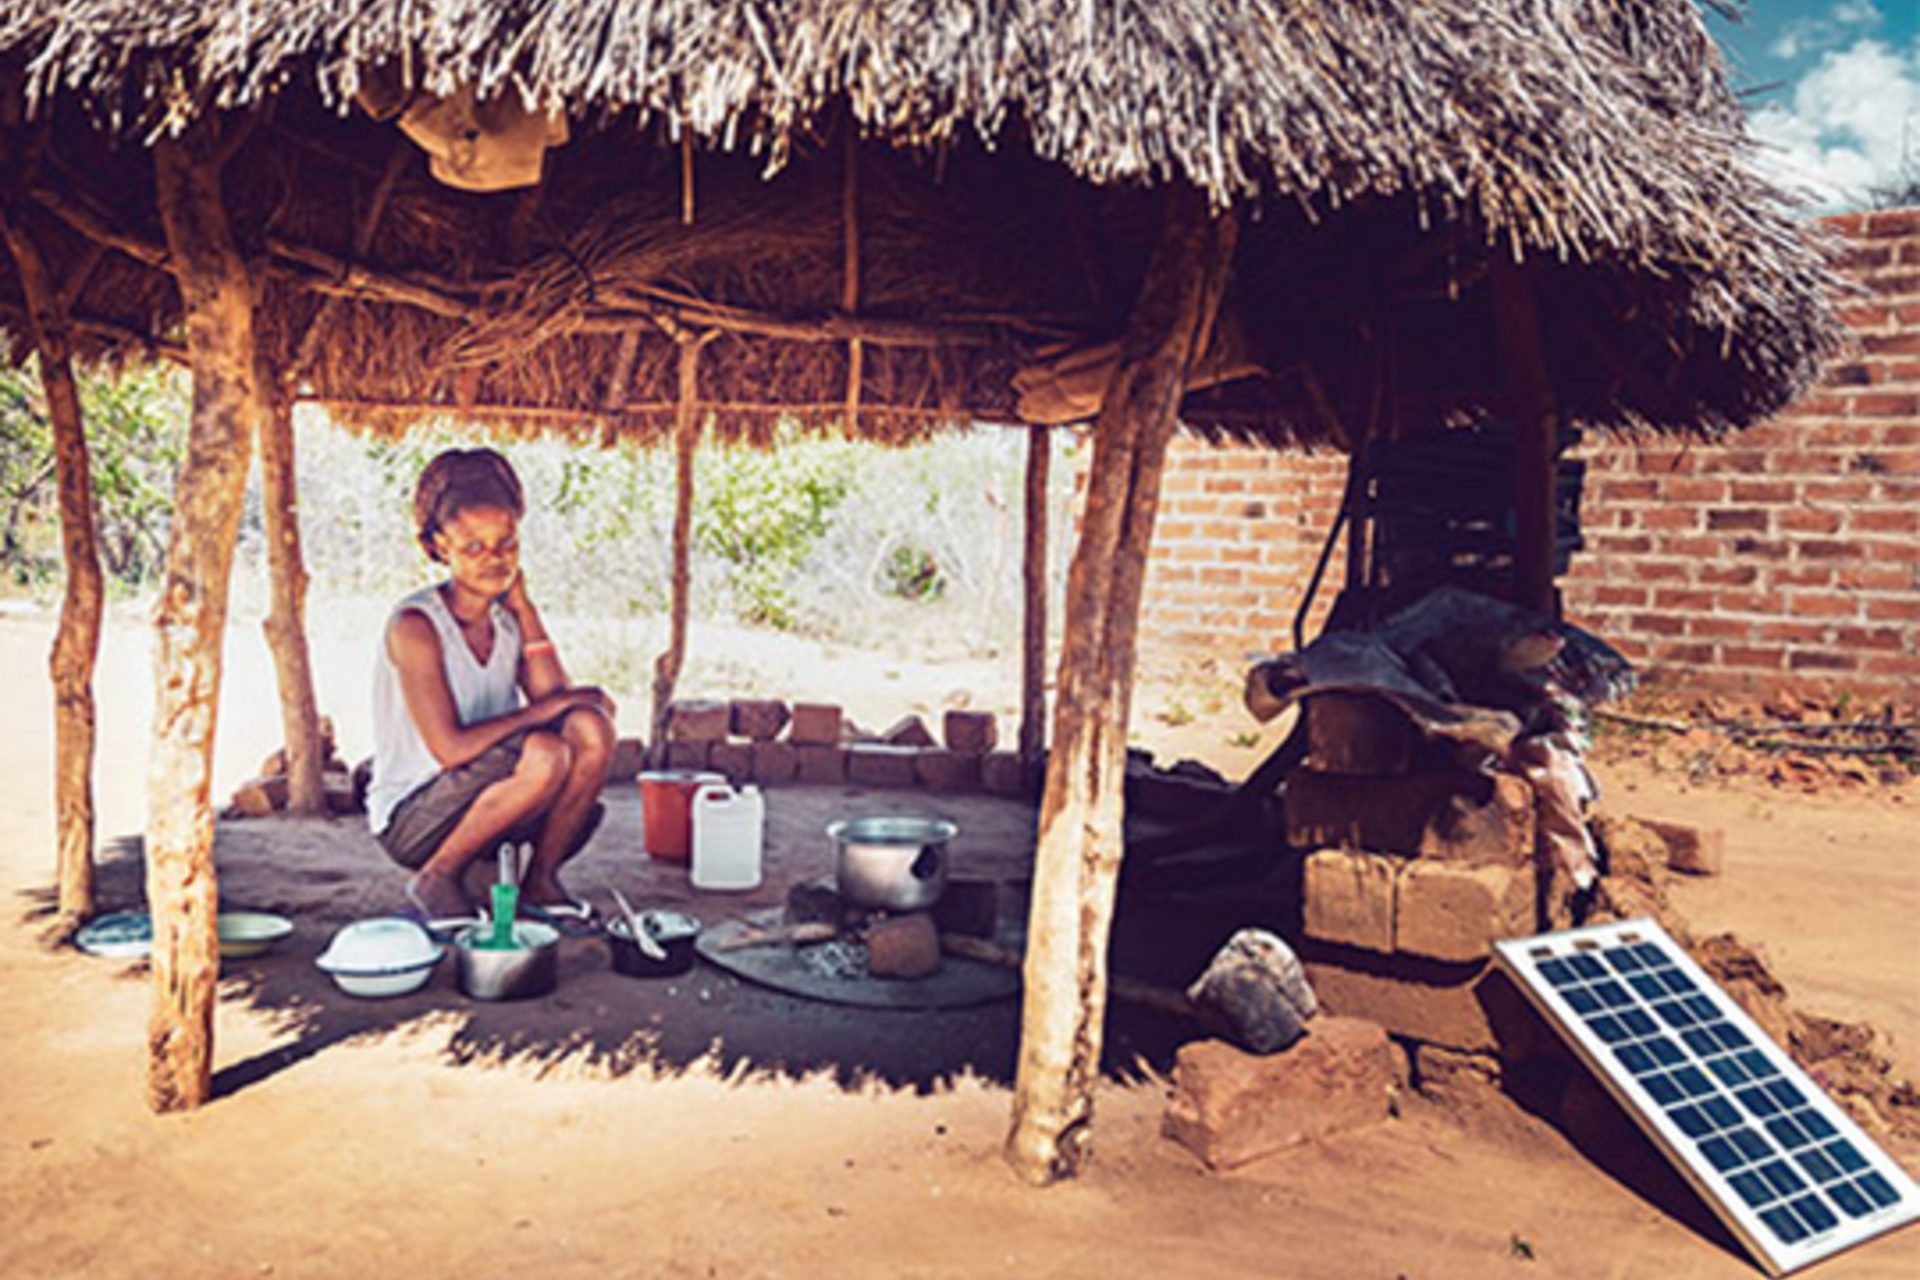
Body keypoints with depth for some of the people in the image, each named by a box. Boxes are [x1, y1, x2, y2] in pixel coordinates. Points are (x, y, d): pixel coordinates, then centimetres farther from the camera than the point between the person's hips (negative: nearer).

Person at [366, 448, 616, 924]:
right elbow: (450, 749, -23)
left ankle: (540, 882, -3)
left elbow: (554, 696, -8)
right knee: (545, 756, -31)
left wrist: (523, 604, -6)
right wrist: (537, 712, -18)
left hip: (481, 805, 6)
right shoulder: (415, 626, -16)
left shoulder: (507, 621, 5)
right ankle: (438, 879, -9)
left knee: (592, 728, -17)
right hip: (411, 820, -6)